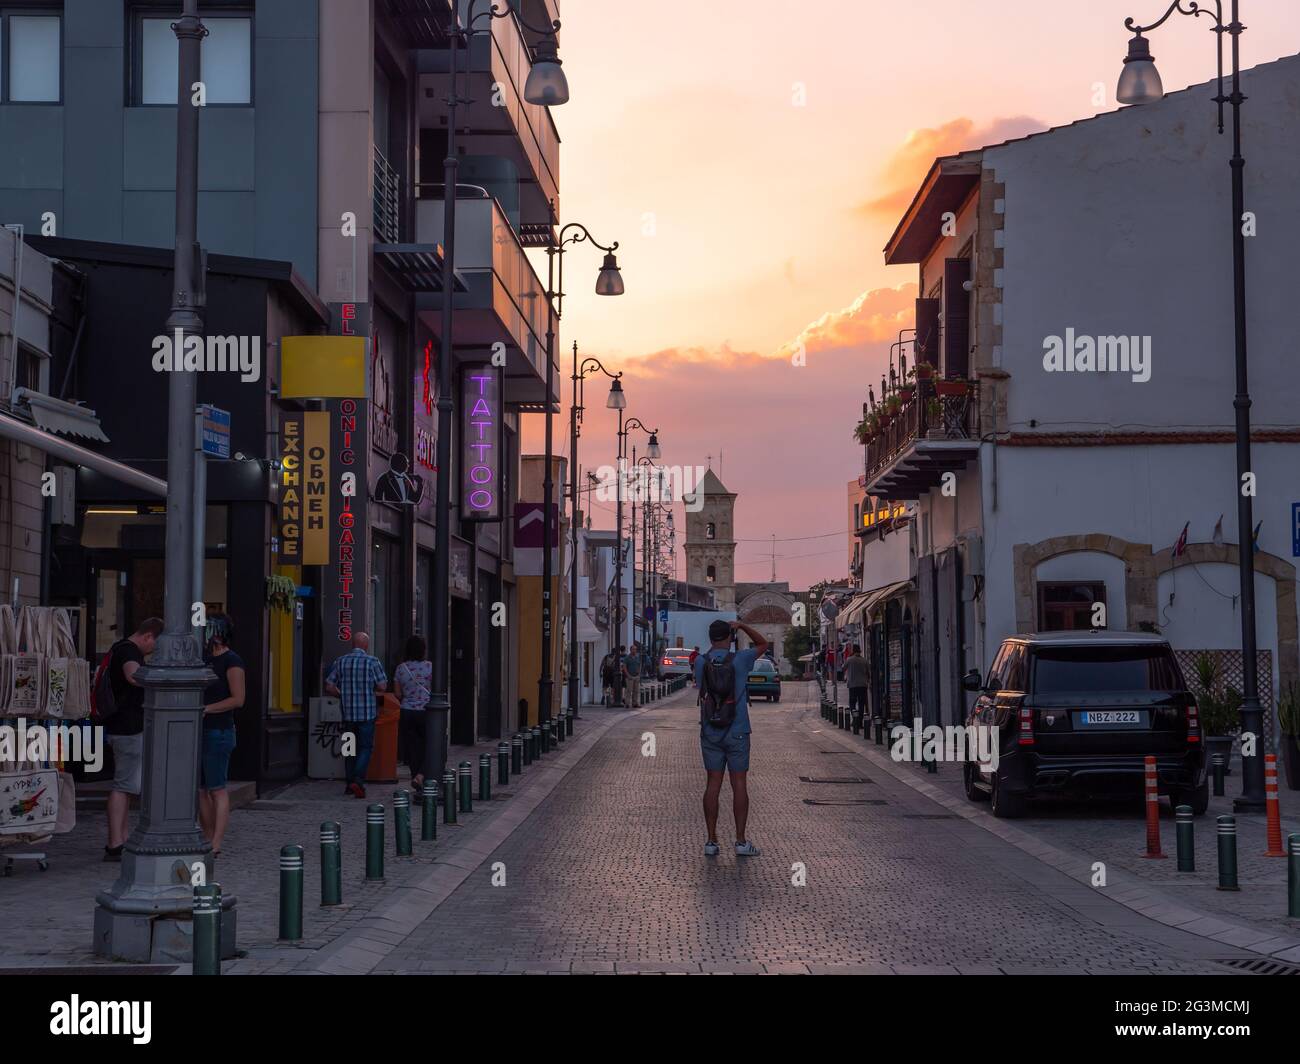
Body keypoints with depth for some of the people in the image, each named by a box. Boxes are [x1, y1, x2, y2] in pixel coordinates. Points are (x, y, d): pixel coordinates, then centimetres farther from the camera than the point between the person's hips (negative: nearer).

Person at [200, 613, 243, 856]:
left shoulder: (232, 661, -9)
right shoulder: (204, 658, 16)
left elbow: (238, 699, -14)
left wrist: (206, 709, -17)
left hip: (218, 732, -8)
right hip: (198, 731, 8)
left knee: (216, 789, -8)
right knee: (200, 789, 8)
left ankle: (216, 845, -9)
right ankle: (207, 841, 14)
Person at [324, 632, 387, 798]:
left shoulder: (340, 662, 3)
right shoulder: (372, 662, -7)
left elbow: (329, 687, 1)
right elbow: (381, 687, -6)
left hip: (347, 712, 4)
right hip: (367, 712, -4)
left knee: (350, 748, 15)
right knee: (365, 747, 1)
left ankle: (350, 784, 17)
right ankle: (358, 781, -16)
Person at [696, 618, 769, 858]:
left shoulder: (701, 662, -3)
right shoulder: (739, 660, -8)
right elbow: (763, 644, 10)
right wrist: (742, 626, 4)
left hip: (710, 732, 2)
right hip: (737, 731, -2)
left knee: (713, 784, 5)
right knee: (739, 784, 2)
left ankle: (712, 841, 4)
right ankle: (741, 841, 1)